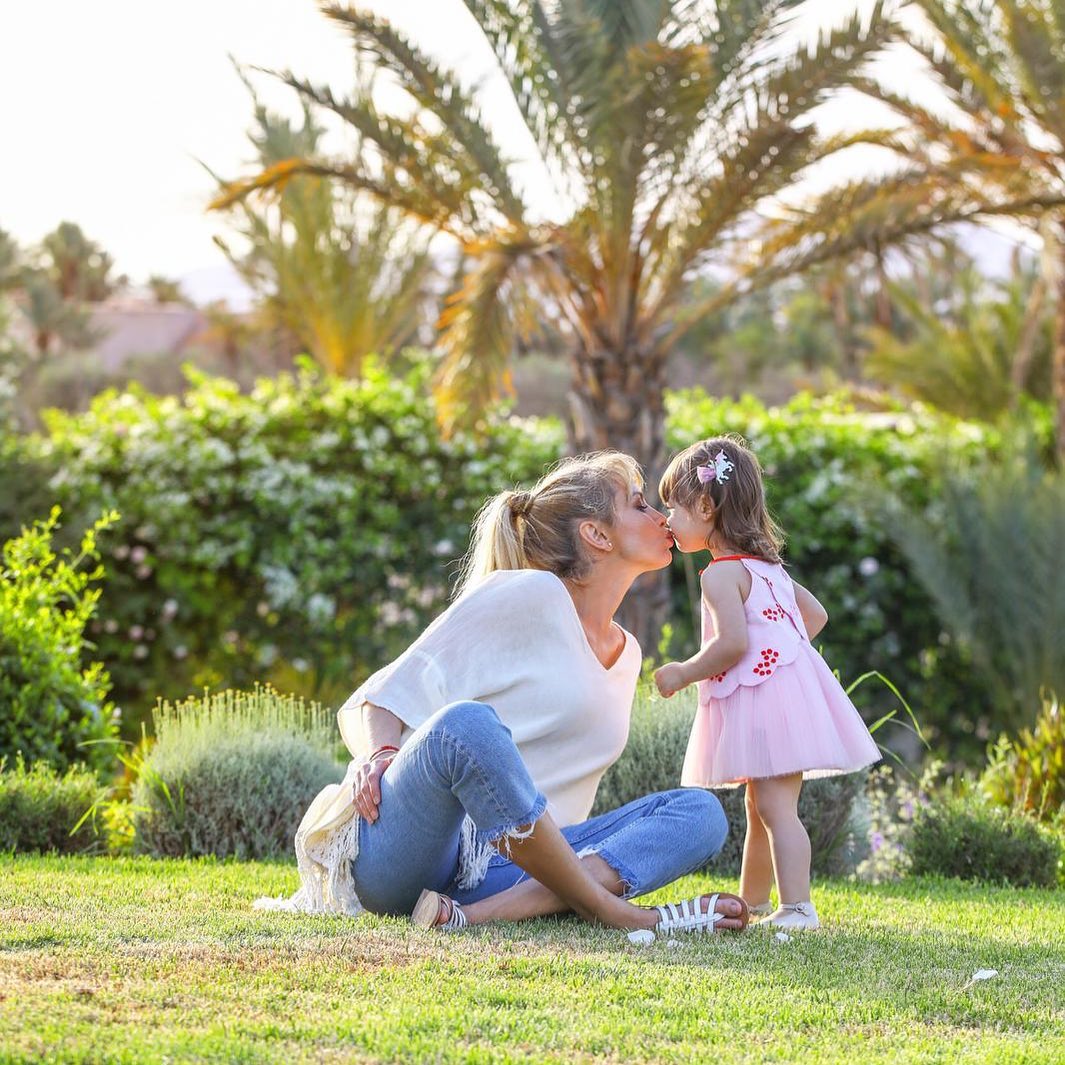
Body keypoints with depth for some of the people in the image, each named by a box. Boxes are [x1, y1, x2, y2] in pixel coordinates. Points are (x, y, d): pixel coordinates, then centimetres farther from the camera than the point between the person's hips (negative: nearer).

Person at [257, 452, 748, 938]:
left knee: (701, 813, -14)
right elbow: (385, 697, -2)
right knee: (467, 722, -38)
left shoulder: (627, 654, 23)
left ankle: (481, 913, -34)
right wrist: (379, 755, -24)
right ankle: (617, 915, -30)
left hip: (504, 869, 7)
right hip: (403, 852, -7)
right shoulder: (528, 594, 1)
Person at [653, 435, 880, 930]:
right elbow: (815, 614, 25)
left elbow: (731, 643, -23)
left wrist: (682, 674, -11)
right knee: (760, 809, 18)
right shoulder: (767, 565, 17)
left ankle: (797, 908, -17)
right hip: (787, 681, 10)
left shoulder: (722, 574, -13)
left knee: (775, 807, -13)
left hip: (764, 698, -10)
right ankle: (752, 902, 27)